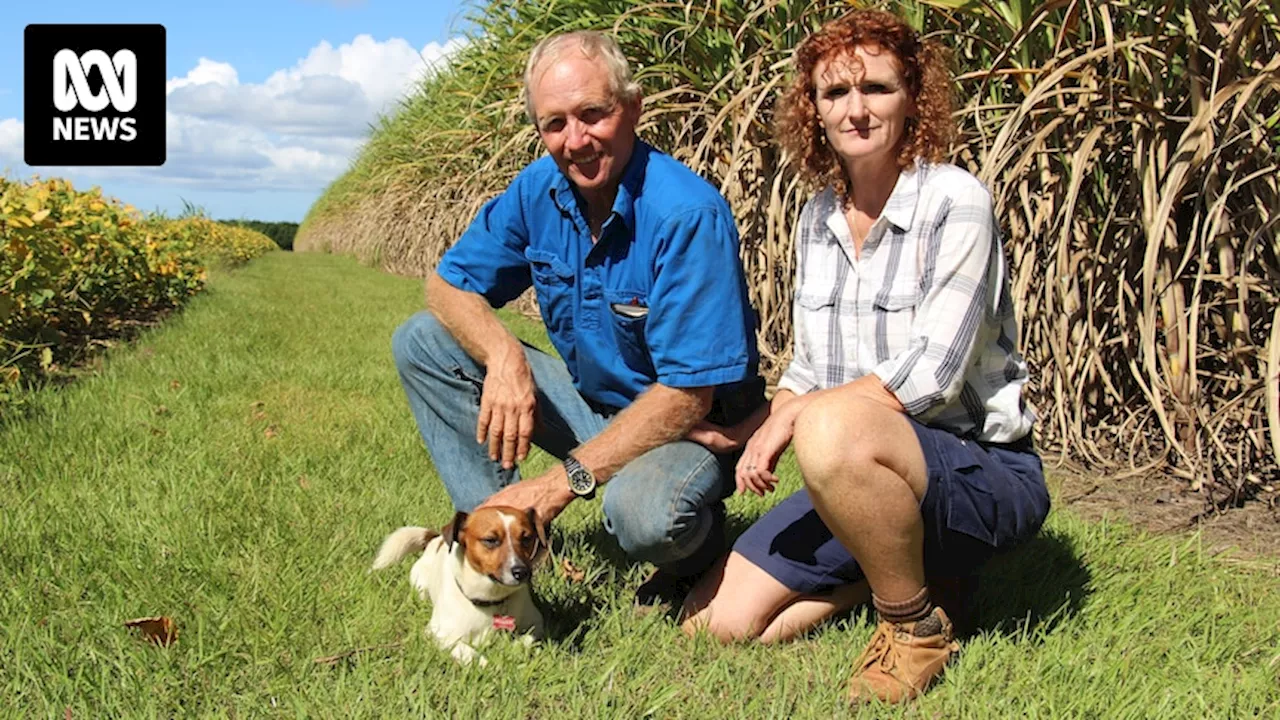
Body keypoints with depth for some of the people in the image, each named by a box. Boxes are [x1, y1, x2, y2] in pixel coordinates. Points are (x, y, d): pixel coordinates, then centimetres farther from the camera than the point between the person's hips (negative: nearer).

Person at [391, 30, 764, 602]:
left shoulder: (687, 215, -27)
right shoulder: (538, 190, -6)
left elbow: (688, 397, -28)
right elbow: (447, 286, 1)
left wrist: (562, 482, -29)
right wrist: (503, 356, -22)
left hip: (687, 425, -6)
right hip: (588, 401, 7)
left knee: (642, 514, -40)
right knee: (421, 341, -3)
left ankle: (696, 541, -1)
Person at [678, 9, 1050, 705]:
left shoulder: (954, 202, -13)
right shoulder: (818, 217, 8)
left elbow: (932, 372, -20)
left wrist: (796, 415, -19)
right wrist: (767, 426, -7)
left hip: (983, 473, -6)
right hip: (865, 480, 7)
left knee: (834, 432, -39)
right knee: (713, 624, -3)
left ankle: (919, 624, -13)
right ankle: (904, 562, 13)